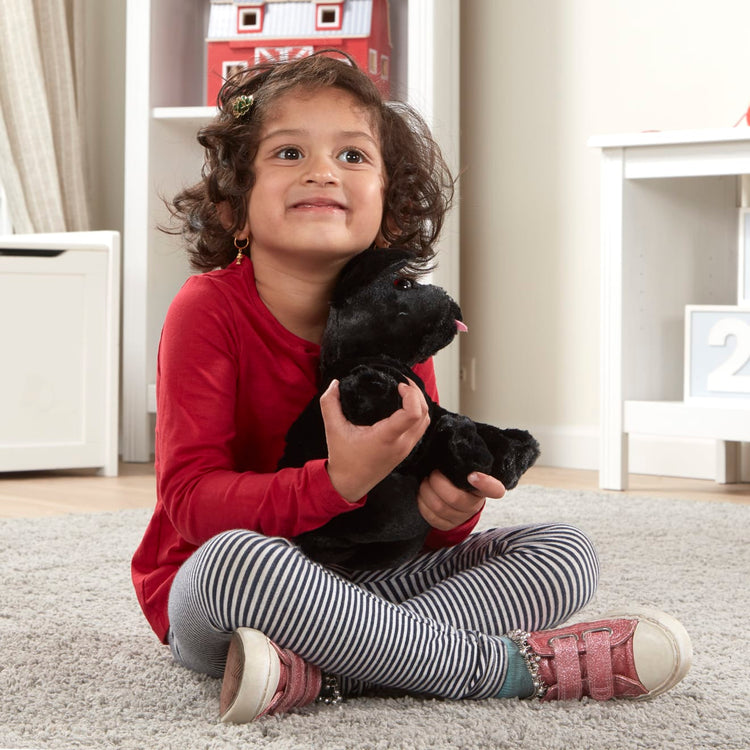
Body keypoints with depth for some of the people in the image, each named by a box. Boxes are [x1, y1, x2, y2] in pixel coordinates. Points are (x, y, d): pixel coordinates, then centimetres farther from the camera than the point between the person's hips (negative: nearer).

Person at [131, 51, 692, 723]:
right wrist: (338, 483, -35)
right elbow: (190, 500, -22)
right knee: (238, 559, -41)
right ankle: (500, 665, -25)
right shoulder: (208, 311, -14)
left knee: (566, 553, -5)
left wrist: (448, 509, -21)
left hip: (361, 577, 6)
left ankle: (315, 673, -29)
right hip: (206, 597, -6)